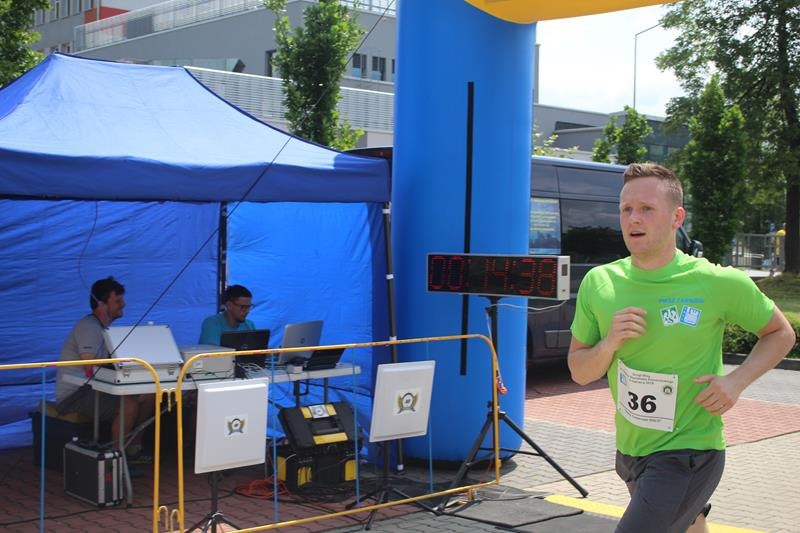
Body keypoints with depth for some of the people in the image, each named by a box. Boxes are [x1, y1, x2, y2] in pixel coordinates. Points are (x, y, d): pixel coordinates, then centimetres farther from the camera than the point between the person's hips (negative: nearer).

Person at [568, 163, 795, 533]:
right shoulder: (599, 283, -4)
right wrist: (609, 343, -18)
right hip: (629, 450, 5)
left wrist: (737, 380, -14)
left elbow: (781, 334, 2)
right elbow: (579, 372, 2)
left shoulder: (719, 283, -14)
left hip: (688, 454, -5)